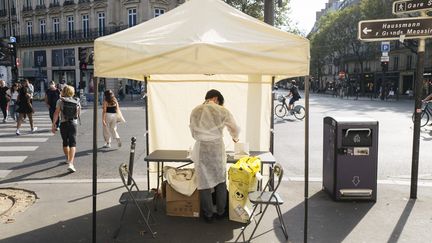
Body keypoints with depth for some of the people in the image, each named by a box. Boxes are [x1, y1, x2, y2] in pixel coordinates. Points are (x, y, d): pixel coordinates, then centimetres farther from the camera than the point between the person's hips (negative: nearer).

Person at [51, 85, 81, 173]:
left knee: (65, 142, 19)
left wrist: (53, 124, -6)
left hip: (63, 124, 0)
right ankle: (71, 163, -20)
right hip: (74, 123, 0)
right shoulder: (77, 101, 4)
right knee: (72, 143, -5)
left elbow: (56, 113, -8)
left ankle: (68, 159, 36)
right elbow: (79, 113, 15)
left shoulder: (60, 101, -2)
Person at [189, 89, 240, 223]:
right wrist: (235, 137, 29)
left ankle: (208, 214, 20)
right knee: (220, 181, 15)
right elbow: (235, 129, 8)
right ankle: (220, 212, 25)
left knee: (204, 182, 10)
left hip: (201, 149, 1)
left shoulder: (195, 111, 2)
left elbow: (193, 133, 10)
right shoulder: (222, 111, -4)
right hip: (217, 148, -1)